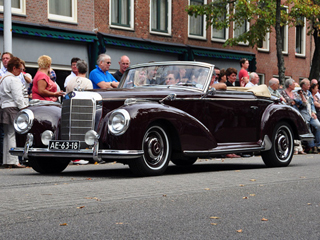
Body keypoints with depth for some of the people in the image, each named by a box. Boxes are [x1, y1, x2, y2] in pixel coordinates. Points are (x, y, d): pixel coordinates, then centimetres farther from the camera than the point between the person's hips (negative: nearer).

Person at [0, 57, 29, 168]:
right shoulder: (13, 80, -12)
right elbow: (18, 97, -17)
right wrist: (24, 109, -13)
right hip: (13, 109, -10)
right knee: (12, 135, -9)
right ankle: (13, 161, -10)